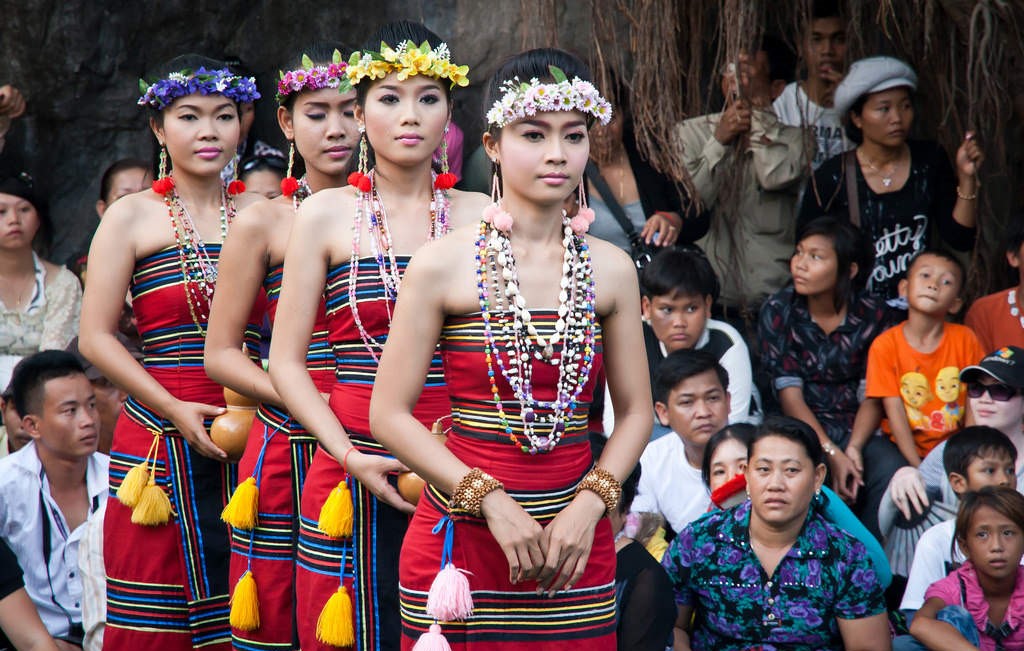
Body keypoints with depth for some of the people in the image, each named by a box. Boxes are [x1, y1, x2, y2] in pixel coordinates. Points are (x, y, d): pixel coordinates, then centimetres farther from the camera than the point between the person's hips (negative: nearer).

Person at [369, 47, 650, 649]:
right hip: (461, 540, -2)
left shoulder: (611, 269, 4)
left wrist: (590, 505, -6)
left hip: (576, 545, 3)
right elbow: (389, 413, -6)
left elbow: (636, 411, 9)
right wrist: (492, 502, -11)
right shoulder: (443, 266, -5)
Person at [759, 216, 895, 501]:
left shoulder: (874, 316, 0)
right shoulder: (778, 311, -1)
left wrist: (855, 448, -22)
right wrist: (832, 453, -19)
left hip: (858, 431, 1)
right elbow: (790, 394, -7)